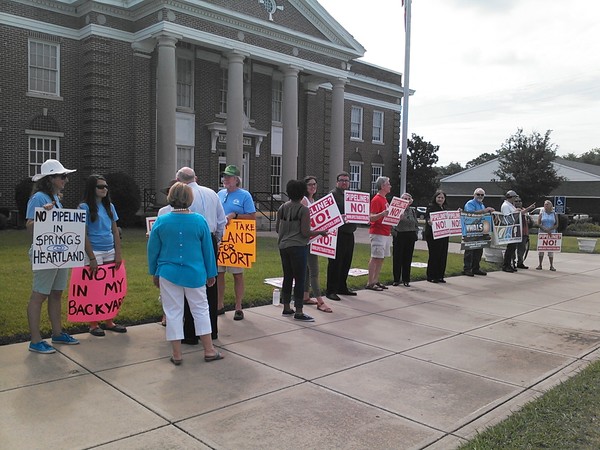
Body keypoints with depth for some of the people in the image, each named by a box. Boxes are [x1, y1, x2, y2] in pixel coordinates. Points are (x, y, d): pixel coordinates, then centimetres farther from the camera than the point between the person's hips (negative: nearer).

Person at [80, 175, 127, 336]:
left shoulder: (110, 206, 10)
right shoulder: (85, 207, -7)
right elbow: (84, 235, -10)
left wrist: (118, 254, 4)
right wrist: (92, 258, -14)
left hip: (110, 252, 5)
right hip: (94, 252, -5)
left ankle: (109, 321, 20)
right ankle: (93, 324, 12)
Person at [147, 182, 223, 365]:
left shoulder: (161, 221, -5)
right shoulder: (200, 221, -6)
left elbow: (153, 250, 1)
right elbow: (208, 250, 0)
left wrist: (154, 273, 14)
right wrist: (211, 273, 11)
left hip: (168, 273, 0)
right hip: (194, 274, 0)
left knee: (173, 312, 9)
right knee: (201, 310, 12)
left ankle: (177, 354, 16)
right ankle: (209, 351, 18)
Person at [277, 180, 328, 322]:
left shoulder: (282, 208, 7)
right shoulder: (303, 210, -11)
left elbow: (277, 228, 12)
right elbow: (305, 232, -14)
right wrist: (321, 232, -2)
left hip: (283, 246, 7)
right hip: (298, 247, -7)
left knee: (287, 277, 15)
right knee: (299, 279, -2)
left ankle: (286, 308, 23)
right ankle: (298, 311, 0)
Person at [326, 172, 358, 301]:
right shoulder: (333, 194, -5)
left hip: (349, 233, 8)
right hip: (338, 233, -8)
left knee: (346, 262, 14)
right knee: (335, 262, -5)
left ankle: (342, 287, 26)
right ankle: (331, 291, 1)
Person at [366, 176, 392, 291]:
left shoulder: (384, 199, 17)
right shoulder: (376, 199, -12)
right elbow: (371, 217, -19)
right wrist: (382, 214, -34)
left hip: (386, 233, 9)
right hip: (378, 233, -9)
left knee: (381, 258, 10)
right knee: (375, 258, -7)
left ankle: (376, 281, 16)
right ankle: (370, 283, -3)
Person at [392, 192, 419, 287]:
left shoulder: (413, 211, 14)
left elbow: (416, 223, 18)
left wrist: (416, 233, 8)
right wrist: (394, 232, -16)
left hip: (410, 237, 4)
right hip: (399, 236, -4)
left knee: (408, 258, 7)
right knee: (397, 258, 1)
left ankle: (406, 280, 16)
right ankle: (396, 279, 11)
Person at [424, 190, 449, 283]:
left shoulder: (445, 208, 17)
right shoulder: (431, 207, -5)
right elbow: (427, 217, -19)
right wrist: (429, 221, -40)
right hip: (433, 235, -7)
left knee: (443, 255, 8)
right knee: (434, 255, -4)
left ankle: (440, 276, 16)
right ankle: (431, 276, 5)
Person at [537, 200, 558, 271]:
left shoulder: (554, 214, 6)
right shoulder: (542, 213, 5)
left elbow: (557, 225, 2)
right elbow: (538, 223, -2)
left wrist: (550, 229, -15)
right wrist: (544, 229, -17)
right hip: (542, 233, 0)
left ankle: (551, 266, 3)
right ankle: (540, 265, 5)